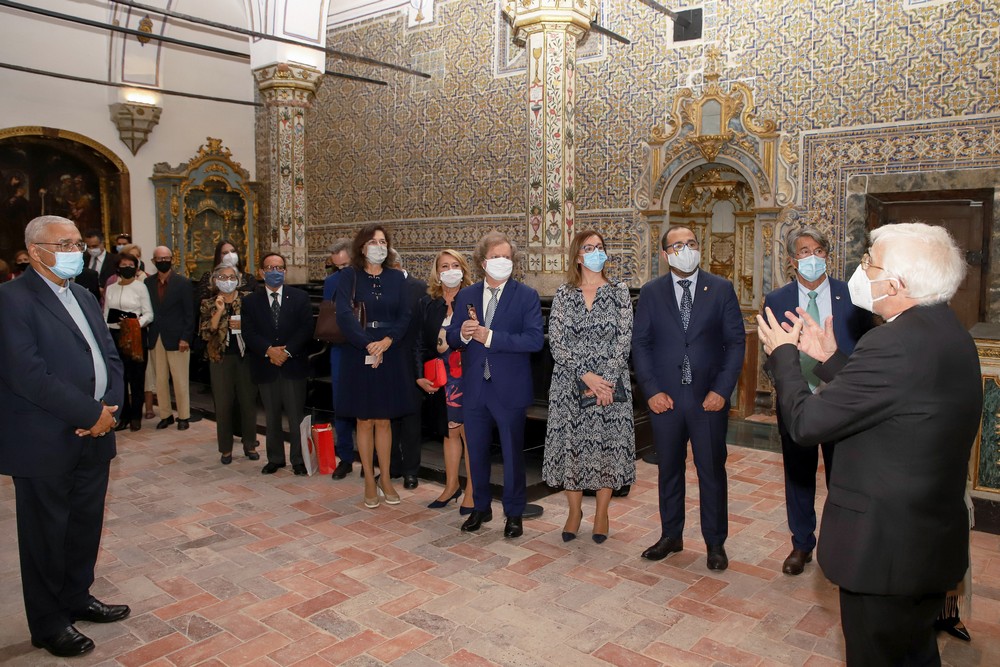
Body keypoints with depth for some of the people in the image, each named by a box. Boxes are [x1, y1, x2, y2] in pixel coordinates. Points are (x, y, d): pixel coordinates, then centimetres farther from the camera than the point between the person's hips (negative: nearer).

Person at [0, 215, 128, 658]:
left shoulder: (83, 297, 13)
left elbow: (110, 357, 11)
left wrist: (110, 407, -6)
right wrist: (92, 413, -17)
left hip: (93, 436, 7)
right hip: (46, 443, -7)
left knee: (86, 526, 18)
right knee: (46, 534, 8)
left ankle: (77, 598, 36)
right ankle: (48, 623, 25)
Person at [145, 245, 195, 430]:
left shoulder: (183, 283, -2)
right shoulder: (148, 283, 7)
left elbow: (189, 313, -4)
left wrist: (185, 338, -11)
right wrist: (147, 334, -2)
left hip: (177, 339, -3)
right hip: (156, 339, 3)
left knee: (180, 381, 2)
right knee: (160, 380, 9)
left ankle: (184, 416, 12)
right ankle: (165, 415, 20)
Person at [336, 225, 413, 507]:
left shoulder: (396, 277, 6)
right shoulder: (349, 276, -3)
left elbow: (404, 315, 0)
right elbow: (344, 314, -14)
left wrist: (386, 341, -15)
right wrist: (368, 344, -20)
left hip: (389, 355, 2)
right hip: (358, 354, -2)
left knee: (384, 420, 8)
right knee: (365, 420, 6)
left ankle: (385, 479, 20)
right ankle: (369, 481, 17)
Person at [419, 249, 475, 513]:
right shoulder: (427, 303, 6)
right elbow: (420, 343, 5)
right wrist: (420, 376, -3)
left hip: (467, 377, -4)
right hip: (440, 379, 4)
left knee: (468, 432, 2)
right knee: (450, 432, 15)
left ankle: (471, 490, 16)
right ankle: (451, 486, 28)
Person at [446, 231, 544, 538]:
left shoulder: (526, 296, -6)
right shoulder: (465, 296, 6)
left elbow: (534, 340, -17)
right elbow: (451, 338, 7)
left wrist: (490, 337, -23)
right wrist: (462, 333, -17)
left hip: (509, 389, -4)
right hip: (474, 389, 4)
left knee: (513, 454, 8)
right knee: (476, 452, 16)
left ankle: (514, 514, 25)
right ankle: (481, 507, 34)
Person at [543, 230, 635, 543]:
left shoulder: (619, 292, 2)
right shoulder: (563, 294, 3)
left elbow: (624, 340, -3)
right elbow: (556, 341, -4)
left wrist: (604, 379, -13)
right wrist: (586, 376, -14)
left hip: (610, 382, 0)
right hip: (570, 383, 1)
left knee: (608, 444, 4)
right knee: (569, 443, 5)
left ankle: (602, 514, 20)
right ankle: (574, 511, 22)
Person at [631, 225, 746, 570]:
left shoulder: (721, 289, 0)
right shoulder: (651, 292, 3)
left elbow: (736, 341, -1)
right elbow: (640, 344, 2)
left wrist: (722, 390, -8)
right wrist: (652, 391, -7)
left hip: (709, 397, -1)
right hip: (665, 397, 1)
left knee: (712, 471, 8)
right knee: (669, 470, 12)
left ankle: (715, 542, 23)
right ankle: (671, 536, 28)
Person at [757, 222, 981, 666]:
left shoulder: (898, 344, -29)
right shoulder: (944, 330, 3)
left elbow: (805, 423, -23)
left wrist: (783, 353, -8)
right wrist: (829, 358, 10)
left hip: (885, 548, -10)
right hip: (931, 541, 10)